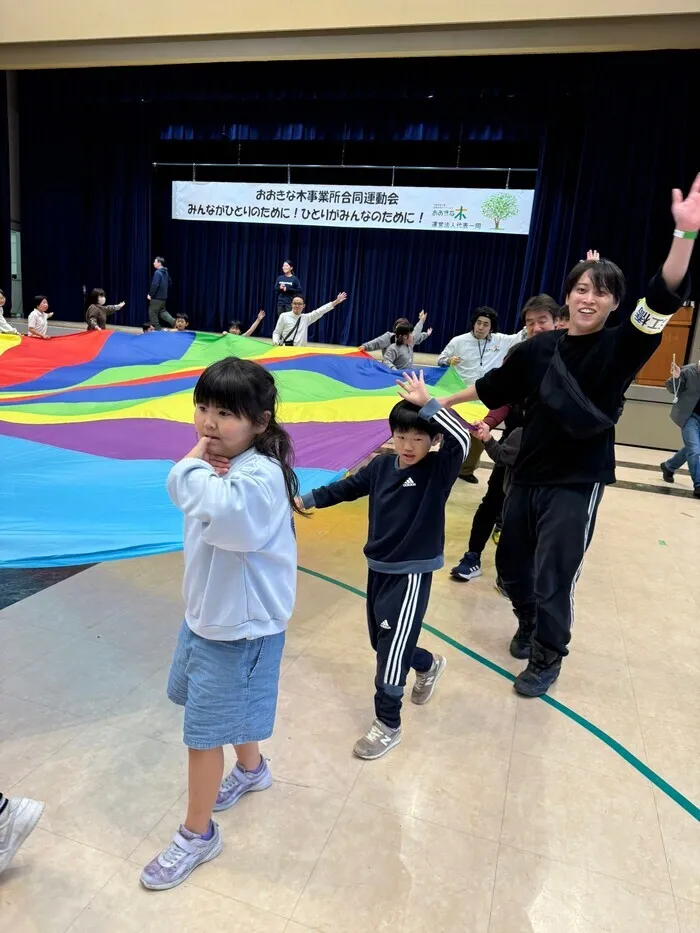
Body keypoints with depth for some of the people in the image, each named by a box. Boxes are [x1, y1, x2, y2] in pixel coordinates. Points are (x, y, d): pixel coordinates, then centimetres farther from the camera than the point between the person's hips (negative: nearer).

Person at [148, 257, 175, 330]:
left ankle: (157, 329, 6)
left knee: (153, 313, 2)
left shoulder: (157, 272, -18)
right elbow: (170, 282, 22)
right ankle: (174, 322, 4)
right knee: (162, 311, 18)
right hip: (163, 296, 9)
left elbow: (155, 285, -24)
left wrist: (150, 294, -16)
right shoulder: (166, 272, 10)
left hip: (157, 297, -9)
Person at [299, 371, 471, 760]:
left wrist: (428, 403, -34)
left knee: (392, 648, -2)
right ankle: (429, 666, 49)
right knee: (383, 642, 19)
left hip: (412, 572, -6)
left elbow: (462, 439, -32)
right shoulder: (382, 466, 1)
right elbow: (347, 488, 12)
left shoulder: (439, 470, -14)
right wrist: (307, 500, 10)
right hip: (379, 567, 6)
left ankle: (388, 725, 19)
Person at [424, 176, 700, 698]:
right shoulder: (539, 348, 0)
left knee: (553, 578, 0)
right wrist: (447, 401, 23)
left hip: (577, 482, -4)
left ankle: (548, 659, 26)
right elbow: (496, 385, 14)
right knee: (512, 565, 17)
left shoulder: (620, 347, -10)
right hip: (527, 474, 5)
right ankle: (530, 626, 46)